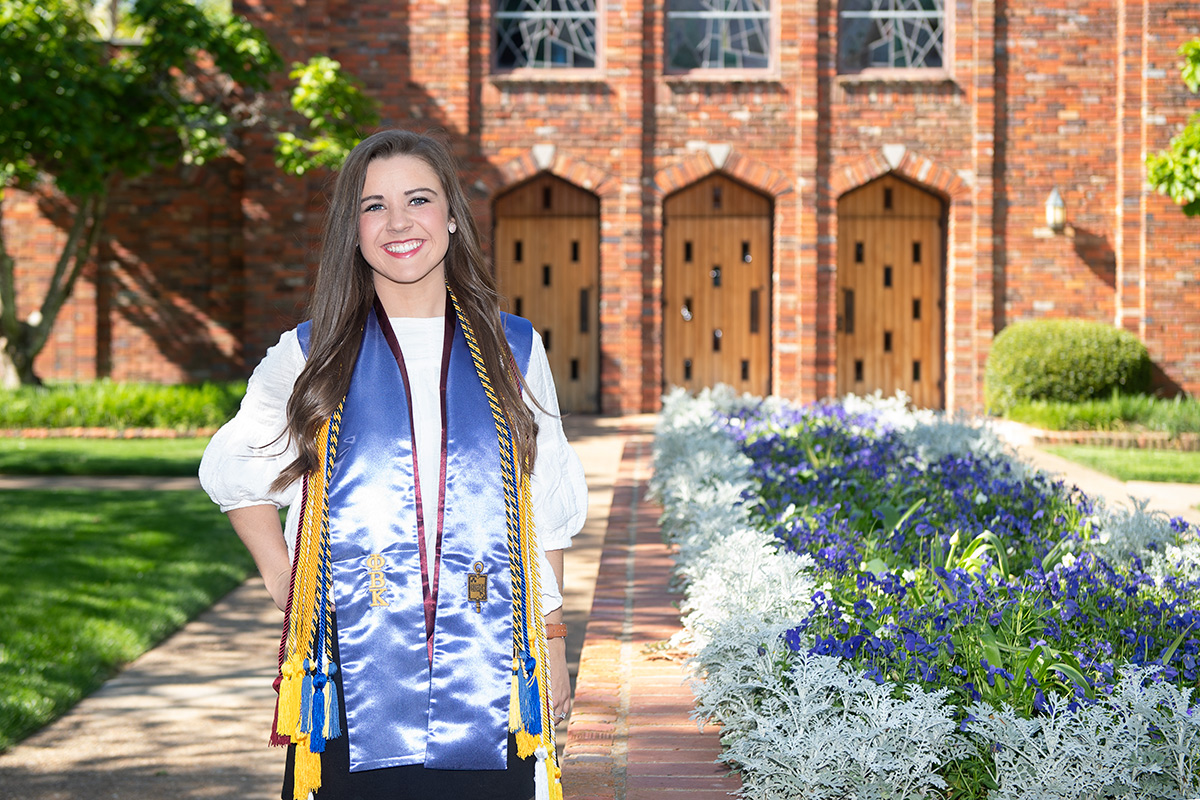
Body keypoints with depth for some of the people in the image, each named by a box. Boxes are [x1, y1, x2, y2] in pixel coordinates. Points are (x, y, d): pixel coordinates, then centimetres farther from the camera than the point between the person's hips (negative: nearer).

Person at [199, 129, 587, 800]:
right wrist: (284, 581, 7)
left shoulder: (514, 350, 8)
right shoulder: (312, 355, 5)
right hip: (355, 683, 0)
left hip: (489, 680, 1)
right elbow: (232, 470, 19)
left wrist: (552, 645, 9)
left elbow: (549, 508, 12)